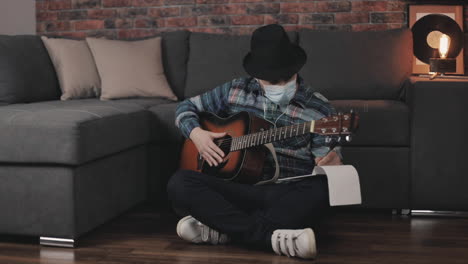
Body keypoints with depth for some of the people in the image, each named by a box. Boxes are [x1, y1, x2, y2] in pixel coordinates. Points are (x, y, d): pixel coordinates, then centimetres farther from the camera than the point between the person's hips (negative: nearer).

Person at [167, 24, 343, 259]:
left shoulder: (318, 109, 2)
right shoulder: (236, 90, 10)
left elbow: (325, 158, -1)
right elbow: (187, 107, 20)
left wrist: (333, 162, -26)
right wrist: (196, 133, -2)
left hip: (287, 194, -2)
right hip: (236, 186, 2)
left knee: (321, 191, -37)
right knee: (179, 183, -24)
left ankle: (220, 230, -31)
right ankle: (268, 235, -33)